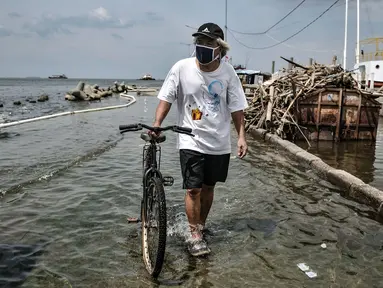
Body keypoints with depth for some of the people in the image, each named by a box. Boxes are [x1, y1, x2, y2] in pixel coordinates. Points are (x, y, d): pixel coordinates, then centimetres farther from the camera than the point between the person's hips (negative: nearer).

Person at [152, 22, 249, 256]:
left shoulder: (228, 72, -7)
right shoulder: (182, 68, -11)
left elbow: (236, 108, -1)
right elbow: (166, 99, -5)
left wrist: (242, 136, -6)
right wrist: (157, 125, -16)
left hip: (219, 143, 2)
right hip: (191, 141, -2)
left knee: (208, 187, 15)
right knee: (193, 189, -5)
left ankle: (201, 225, 37)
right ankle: (195, 235, 12)